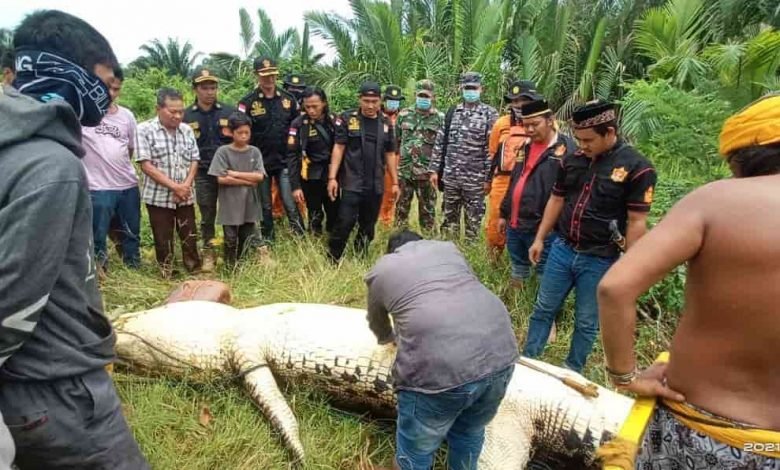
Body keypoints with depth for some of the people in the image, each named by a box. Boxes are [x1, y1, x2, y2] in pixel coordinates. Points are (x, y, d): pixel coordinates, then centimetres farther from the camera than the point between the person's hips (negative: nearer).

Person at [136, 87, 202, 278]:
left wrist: (186, 185, -9)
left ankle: (196, 273, 24)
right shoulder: (145, 130, -8)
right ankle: (167, 278, 21)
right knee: (164, 242, 7)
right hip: (158, 197, -3)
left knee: (190, 239, 11)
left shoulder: (187, 130, 5)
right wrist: (174, 186, -17)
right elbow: (146, 165, -13)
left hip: (185, 197, 4)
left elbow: (194, 161, 6)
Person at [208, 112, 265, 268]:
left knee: (246, 240, 14)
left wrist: (235, 174, -13)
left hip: (249, 205, 3)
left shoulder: (255, 152, 2)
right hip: (230, 206, -3)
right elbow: (221, 179, -14)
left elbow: (259, 176, -8)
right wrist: (248, 181, -12)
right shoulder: (223, 152, -6)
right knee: (231, 240, 6)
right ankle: (230, 269, 20)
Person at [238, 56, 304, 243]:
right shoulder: (247, 102, -5)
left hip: (285, 162, 1)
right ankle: (267, 242, 23)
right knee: (265, 206, 10)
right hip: (261, 163, -1)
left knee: (291, 204, -3)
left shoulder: (288, 99, 4)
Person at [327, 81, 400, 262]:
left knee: (368, 226, 11)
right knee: (344, 224, -8)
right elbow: (338, 148, -4)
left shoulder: (386, 124, 9)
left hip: (376, 186, 4)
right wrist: (332, 177, -11)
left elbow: (390, 155, 13)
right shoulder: (347, 119, -2)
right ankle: (332, 261, 6)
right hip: (352, 184, -4)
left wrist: (395, 182, 10)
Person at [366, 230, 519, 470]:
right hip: (500, 352, 5)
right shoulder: (448, 247, 27)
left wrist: (392, 337, 57)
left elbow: (379, 328, 34)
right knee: (470, 433, 30)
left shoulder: (381, 269, 19)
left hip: (437, 366, -4)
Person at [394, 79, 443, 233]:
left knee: (427, 209, 8)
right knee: (402, 207, 11)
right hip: (404, 170, 2)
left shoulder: (440, 118, 0)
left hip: (427, 173, -2)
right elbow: (395, 140, 12)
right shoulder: (404, 115, 7)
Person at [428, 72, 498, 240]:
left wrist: (489, 177, -11)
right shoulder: (452, 112, 9)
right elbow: (440, 142, 10)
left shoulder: (489, 114, -3)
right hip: (450, 176, 4)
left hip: (475, 178, -4)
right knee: (450, 217, 13)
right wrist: (434, 169, 4)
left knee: (473, 220, 6)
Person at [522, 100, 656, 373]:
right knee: (543, 309, 13)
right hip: (562, 249, 4)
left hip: (599, 259, -4)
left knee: (586, 322, 11)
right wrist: (539, 239, 12)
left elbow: (637, 222, -11)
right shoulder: (572, 159, 2)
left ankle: (572, 372, 30)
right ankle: (526, 360, 28)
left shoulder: (637, 167, -13)